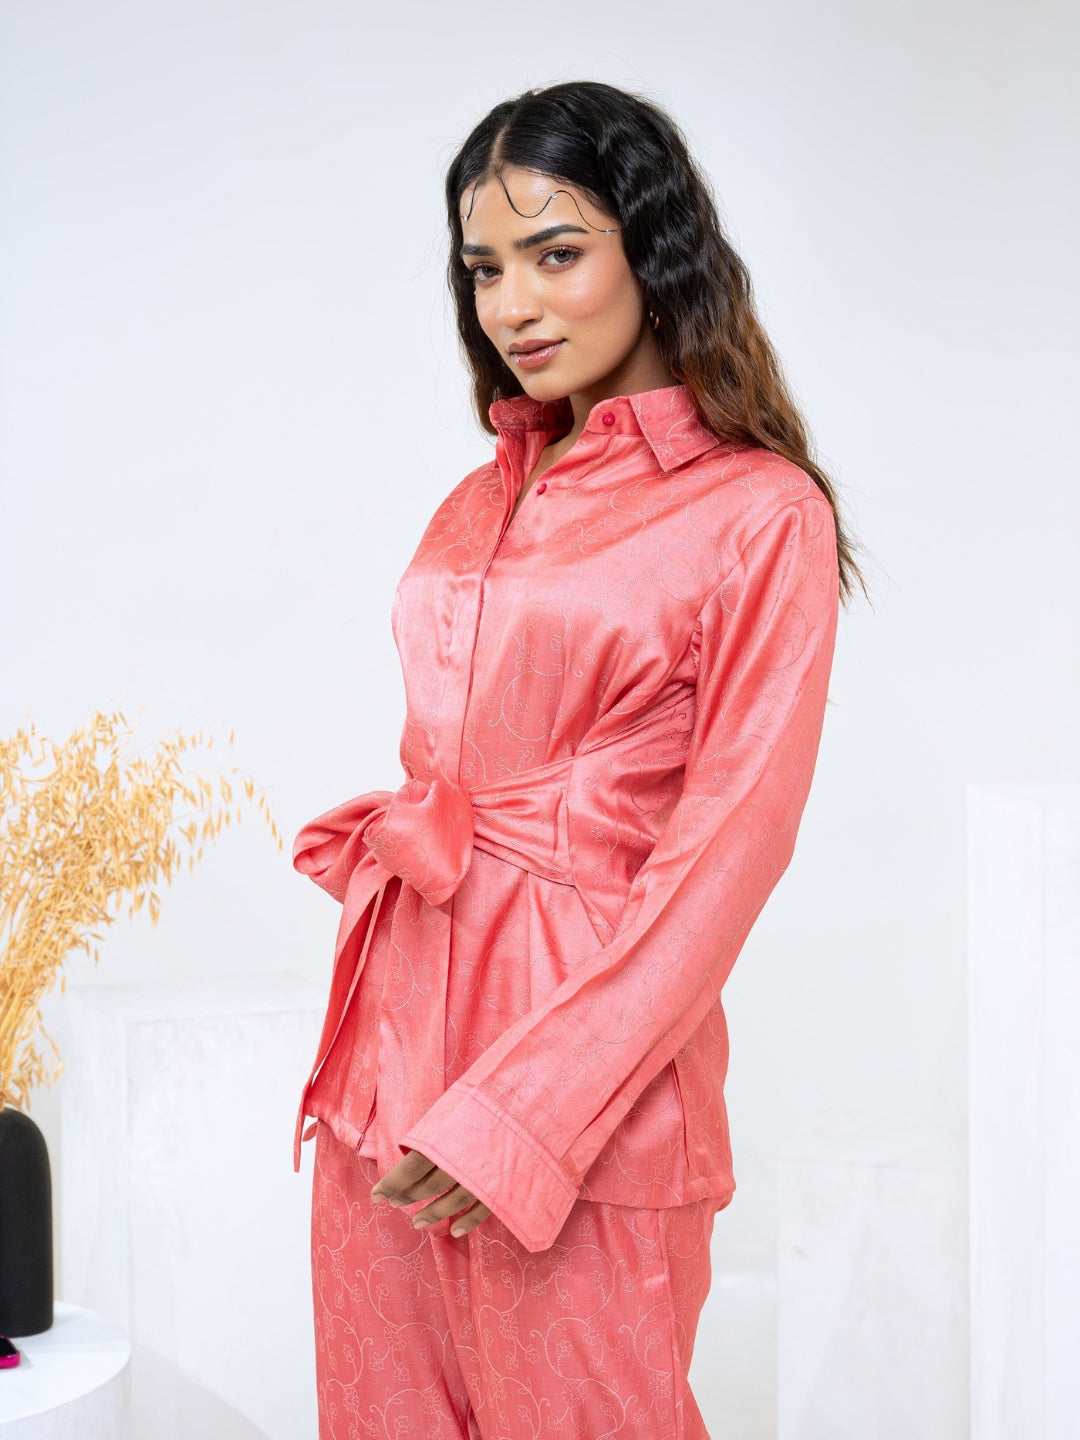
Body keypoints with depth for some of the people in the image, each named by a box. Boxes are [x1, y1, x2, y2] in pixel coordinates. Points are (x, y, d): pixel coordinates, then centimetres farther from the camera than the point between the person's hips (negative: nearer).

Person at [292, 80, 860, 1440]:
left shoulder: (761, 514, -7)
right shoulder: (480, 503, 12)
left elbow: (727, 849, -12)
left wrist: (521, 1111, -15)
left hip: (588, 1041, -6)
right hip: (396, 1029, 6)